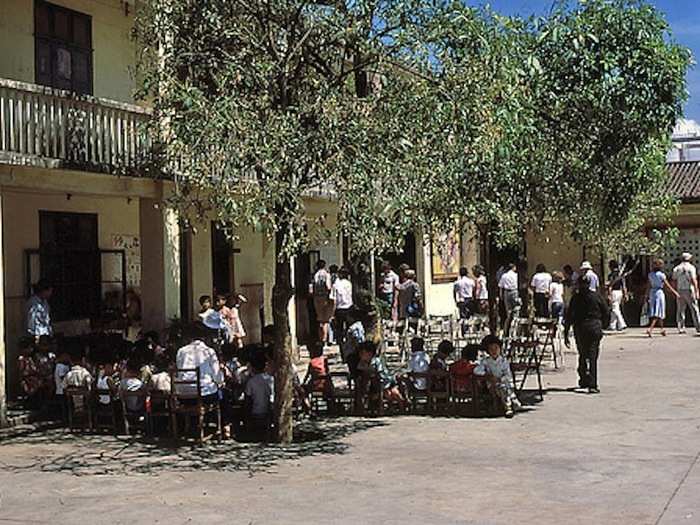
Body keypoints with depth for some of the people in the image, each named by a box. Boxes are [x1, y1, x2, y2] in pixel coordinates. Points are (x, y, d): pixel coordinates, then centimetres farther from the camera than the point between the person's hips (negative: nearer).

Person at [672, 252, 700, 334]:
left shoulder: (676, 269, 6)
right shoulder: (691, 267, -7)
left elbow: (674, 281, 6)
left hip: (680, 291, 4)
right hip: (689, 291, -4)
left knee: (680, 310, 5)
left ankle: (681, 328, 1)